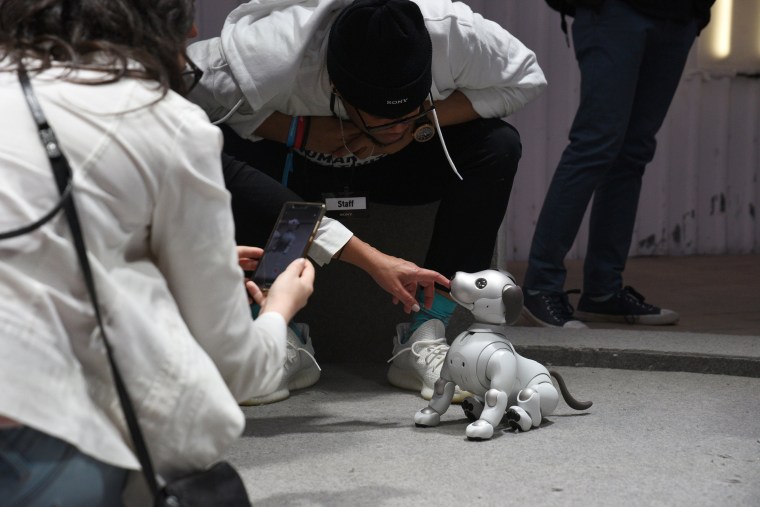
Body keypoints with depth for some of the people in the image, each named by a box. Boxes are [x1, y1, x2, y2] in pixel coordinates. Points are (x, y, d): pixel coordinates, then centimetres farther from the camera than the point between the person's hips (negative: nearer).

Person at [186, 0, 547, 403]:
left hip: (396, 168, 3)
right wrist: (297, 130, -35)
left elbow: (526, 78, -16)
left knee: (498, 146, -25)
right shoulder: (275, 55, -39)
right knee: (214, 152, -37)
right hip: (292, 162, -3)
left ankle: (422, 340, -19)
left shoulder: (455, 32, -32)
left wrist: (424, 122, -28)